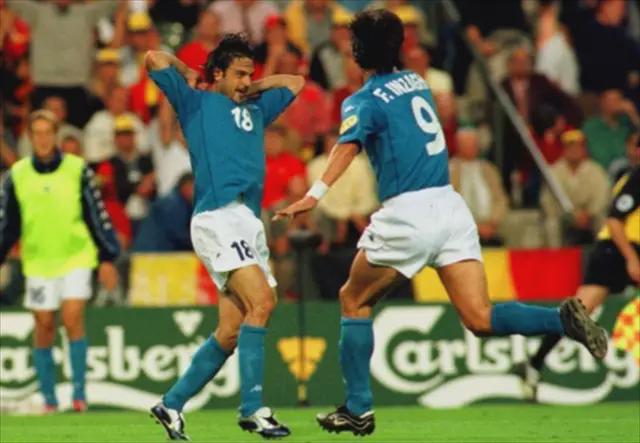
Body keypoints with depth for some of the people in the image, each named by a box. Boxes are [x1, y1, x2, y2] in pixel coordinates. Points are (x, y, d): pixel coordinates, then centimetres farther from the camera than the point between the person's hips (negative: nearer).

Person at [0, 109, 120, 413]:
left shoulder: (78, 170, -3)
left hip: (76, 256, -2)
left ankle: (79, 391, -7)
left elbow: (97, 216, 2)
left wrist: (107, 259, 1)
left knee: (73, 319, -14)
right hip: (38, 260, 2)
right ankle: (48, 399, 11)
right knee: (44, 328, 3)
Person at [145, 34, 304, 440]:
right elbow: (155, 59, 4)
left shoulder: (254, 110, 28)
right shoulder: (197, 103, 10)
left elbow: (294, 82, 41)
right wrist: (189, 78, 18)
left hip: (250, 223, 8)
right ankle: (252, 409, -25)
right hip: (219, 217, -8)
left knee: (231, 332, 3)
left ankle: (172, 404, 14)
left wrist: (252, 88, 30)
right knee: (261, 301, -23)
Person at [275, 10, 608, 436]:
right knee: (481, 319, -1)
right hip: (451, 206, 6)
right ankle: (564, 319, -25)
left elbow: (348, 147, -25)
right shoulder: (416, 82, 16)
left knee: (354, 302, 14)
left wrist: (315, 194, -39)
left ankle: (358, 409, 12)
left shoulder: (365, 101, -4)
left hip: (408, 214, -6)